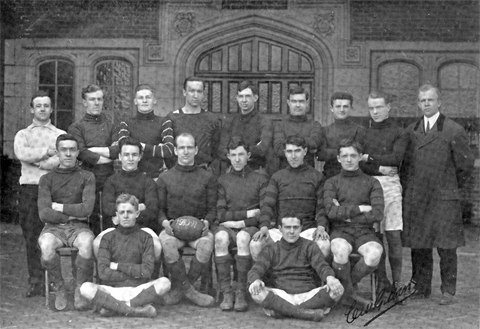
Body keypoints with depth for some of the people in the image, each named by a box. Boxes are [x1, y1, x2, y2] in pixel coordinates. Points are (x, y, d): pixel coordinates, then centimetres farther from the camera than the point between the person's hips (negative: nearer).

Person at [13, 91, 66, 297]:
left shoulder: (61, 135, 14)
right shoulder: (22, 135, 17)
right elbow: (21, 154, -5)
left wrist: (34, 159, -5)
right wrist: (47, 152, -2)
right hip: (29, 187, 1)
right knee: (31, 236, -2)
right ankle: (35, 282, 3)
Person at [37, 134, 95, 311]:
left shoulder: (87, 177, 7)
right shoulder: (47, 179, 9)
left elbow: (87, 208, -7)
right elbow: (44, 214, -2)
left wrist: (58, 207, -2)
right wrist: (70, 215, -4)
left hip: (79, 227, 0)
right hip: (54, 227, 1)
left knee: (87, 242, -36)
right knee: (46, 245, -35)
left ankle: (80, 289, -14)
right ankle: (60, 289, -10)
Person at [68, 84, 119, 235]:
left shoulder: (110, 125, 16)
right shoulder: (76, 127, 8)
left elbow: (118, 150, 0)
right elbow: (82, 154, -7)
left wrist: (94, 150, -6)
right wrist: (108, 157, -2)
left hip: (109, 181, 2)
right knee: (92, 221, -3)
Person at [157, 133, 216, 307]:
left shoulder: (207, 177, 12)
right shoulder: (165, 177, 13)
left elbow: (212, 208, 9)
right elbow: (159, 208, 12)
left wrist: (207, 222, -12)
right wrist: (164, 221, -10)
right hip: (173, 227, 0)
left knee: (207, 242, -35)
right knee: (166, 242, -35)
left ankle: (178, 288, -17)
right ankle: (189, 290, -22)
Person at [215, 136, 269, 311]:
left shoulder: (260, 180, 11)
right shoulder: (223, 180, 16)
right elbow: (220, 214, 5)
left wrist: (241, 222, -8)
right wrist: (247, 213, -3)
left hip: (251, 227, -1)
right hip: (228, 227, 1)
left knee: (243, 237, -37)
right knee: (220, 237, -34)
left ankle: (241, 293, -30)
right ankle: (226, 292, -30)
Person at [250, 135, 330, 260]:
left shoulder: (316, 176, 12)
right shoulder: (277, 177, 14)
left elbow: (321, 206, 7)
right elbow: (268, 205, 5)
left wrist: (321, 226, -13)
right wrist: (264, 227, -14)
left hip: (308, 229, -1)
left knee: (324, 245, -32)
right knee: (255, 244, -25)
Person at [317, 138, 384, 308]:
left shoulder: (372, 183, 12)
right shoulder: (332, 183, 12)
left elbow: (377, 214, -3)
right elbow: (330, 211, -5)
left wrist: (346, 214, -4)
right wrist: (359, 208, -10)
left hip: (364, 232, 1)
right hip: (340, 231, -1)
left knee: (374, 253, -33)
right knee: (340, 251, -37)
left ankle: (348, 283, -3)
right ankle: (349, 293, -9)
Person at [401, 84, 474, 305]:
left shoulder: (454, 132, -3)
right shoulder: (410, 131, 10)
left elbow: (465, 165, 1)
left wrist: (450, 187, 7)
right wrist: (408, 186, 11)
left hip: (444, 198, -4)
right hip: (415, 199, 4)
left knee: (446, 248, -2)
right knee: (418, 247, 8)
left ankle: (448, 292, 8)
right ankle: (421, 288, 19)